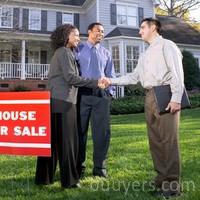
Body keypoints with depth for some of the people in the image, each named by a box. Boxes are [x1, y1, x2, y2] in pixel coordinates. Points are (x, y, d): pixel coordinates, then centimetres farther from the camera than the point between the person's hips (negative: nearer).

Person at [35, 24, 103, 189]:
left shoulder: (61, 53, 25)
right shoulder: (64, 52, -4)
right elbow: (71, 77, -13)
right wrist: (95, 83, -11)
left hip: (56, 101, 9)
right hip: (63, 101, -9)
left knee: (52, 140, 10)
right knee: (67, 141, -4)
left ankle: (44, 177, 17)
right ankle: (69, 180, 3)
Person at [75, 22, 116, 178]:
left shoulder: (106, 53, 18)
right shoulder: (78, 50, 9)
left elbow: (111, 75, 17)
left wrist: (110, 92, 4)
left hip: (101, 95, 3)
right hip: (83, 93, -2)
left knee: (102, 131, 3)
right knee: (80, 130, 4)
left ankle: (99, 167, 16)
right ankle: (79, 166, 17)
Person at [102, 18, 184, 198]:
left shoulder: (167, 45, 2)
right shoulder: (145, 55, 26)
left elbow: (177, 72, -9)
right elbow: (134, 77, 23)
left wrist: (176, 98, -19)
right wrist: (111, 81, 17)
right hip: (150, 97, 8)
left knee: (168, 139, -9)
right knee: (155, 139, 7)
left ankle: (172, 183, -3)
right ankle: (162, 178, 16)